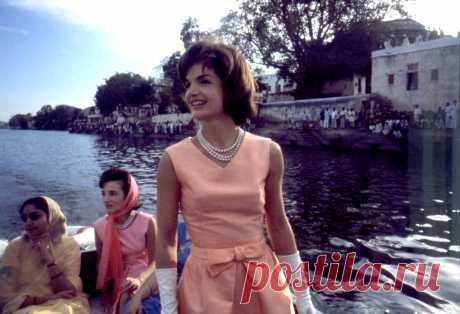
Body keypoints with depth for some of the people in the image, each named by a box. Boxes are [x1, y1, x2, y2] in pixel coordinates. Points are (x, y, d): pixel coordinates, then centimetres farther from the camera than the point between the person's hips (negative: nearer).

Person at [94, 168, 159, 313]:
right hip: (117, 279, 2)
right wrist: (105, 295, -1)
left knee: (126, 297, -27)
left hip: (144, 275, -2)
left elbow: (154, 261, -11)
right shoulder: (100, 226, -7)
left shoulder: (147, 222, -16)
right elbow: (101, 262, 5)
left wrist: (139, 279, -28)